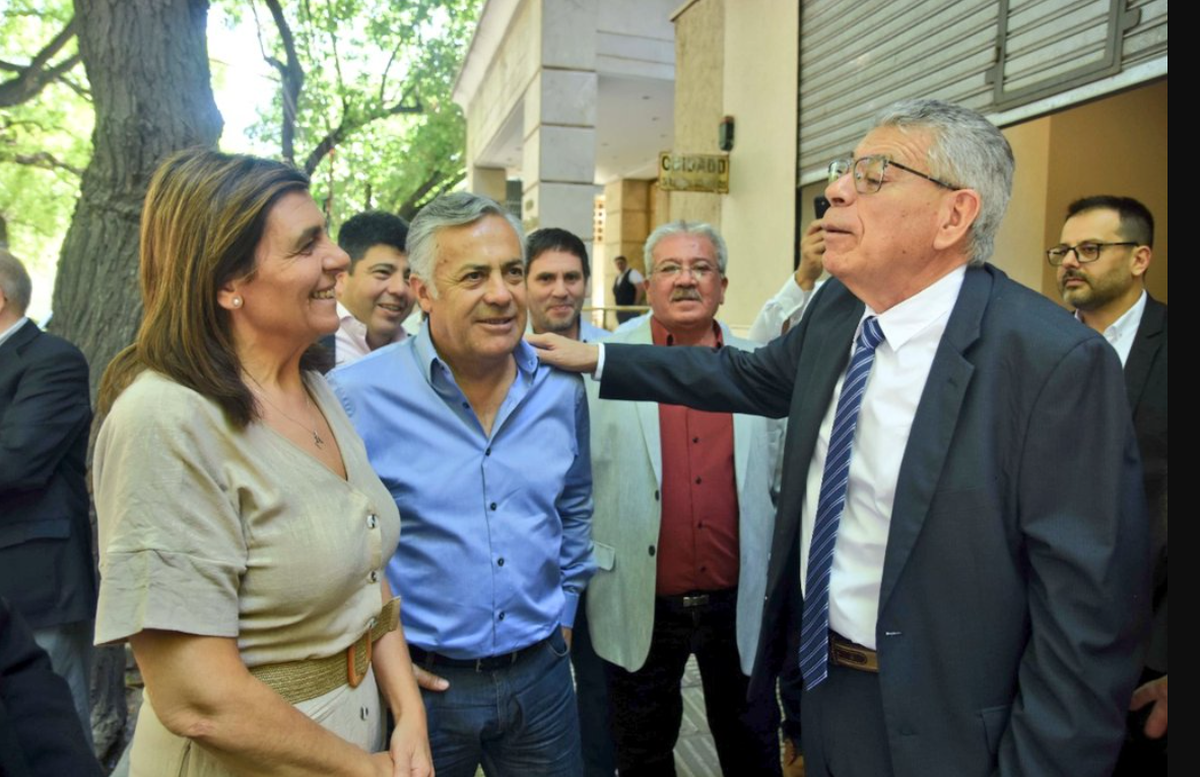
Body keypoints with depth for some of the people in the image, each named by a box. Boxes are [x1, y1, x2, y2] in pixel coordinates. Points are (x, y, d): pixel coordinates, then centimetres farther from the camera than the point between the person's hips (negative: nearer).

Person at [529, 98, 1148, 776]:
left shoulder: (1059, 363, -24)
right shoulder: (836, 311, -3)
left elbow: (1088, 612, -21)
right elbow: (752, 377, 14)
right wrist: (597, 358, 14)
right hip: (819, 677, 6)